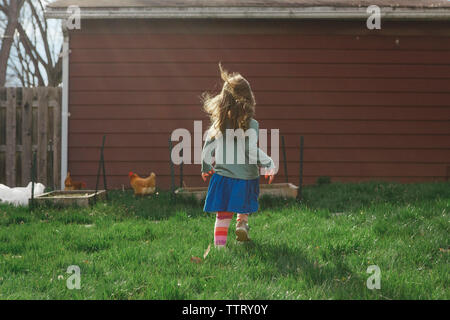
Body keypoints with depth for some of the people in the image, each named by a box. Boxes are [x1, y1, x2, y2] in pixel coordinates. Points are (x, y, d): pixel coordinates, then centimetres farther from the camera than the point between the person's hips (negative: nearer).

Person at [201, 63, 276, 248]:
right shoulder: (250, 125, -12)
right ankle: (242, 223, 7)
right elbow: (252, 151, -18)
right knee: (243, 208, 27)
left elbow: (208, 148, 4)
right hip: (246, 177, -2)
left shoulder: (218, 123, -1)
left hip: (222, 176, 2)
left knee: (222, 216, 8)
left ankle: (219, 245, 2)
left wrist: (206, 168, 20)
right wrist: (269, 165, -4)